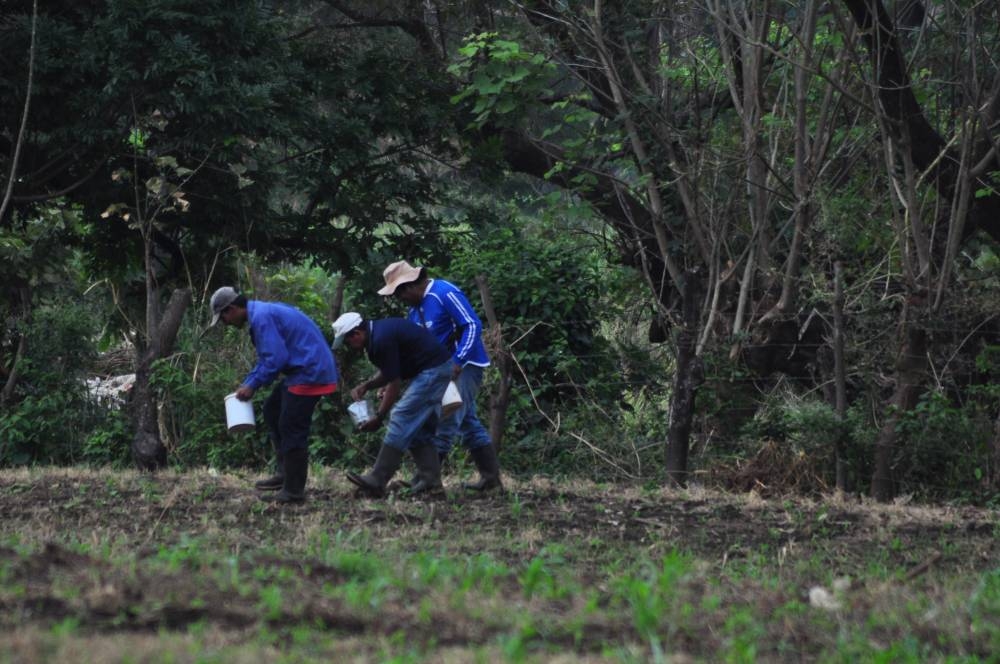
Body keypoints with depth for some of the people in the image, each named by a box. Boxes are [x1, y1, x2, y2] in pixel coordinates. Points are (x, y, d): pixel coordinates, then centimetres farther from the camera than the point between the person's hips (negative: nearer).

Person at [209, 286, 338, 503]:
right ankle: (284, 473, 20)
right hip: (301, 371, 11)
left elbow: (275, 359, -22)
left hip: (309, 373, -11)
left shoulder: (262, 318, -17)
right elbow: (267, 358, 23)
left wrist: (252, 385, -11)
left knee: (291, 429, -7)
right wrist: (247, 384, 15)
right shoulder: (262, 313, 16)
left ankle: (293, 491, -1)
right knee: (272, 411, 18)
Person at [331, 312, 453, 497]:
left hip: (433, 369, -11)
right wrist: (365, 386, 6)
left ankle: (376, 482, -12)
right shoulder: (377, 332, 11)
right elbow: (387, 373, 21)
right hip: (437, 368, 11)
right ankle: (431, 482, 11)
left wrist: (379, 417, -11)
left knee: (401, 419, -11)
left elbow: (394, 384, -17)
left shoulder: (382, 341, -20)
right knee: (418, 428, 12)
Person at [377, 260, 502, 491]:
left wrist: (458, 362, -26)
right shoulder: (415, 308, 11)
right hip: (442, 368, 10)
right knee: (468, 422, 12)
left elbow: (473, 326, -20)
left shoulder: (445, 293, -17)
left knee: (446, 423, -11)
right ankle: (491, 477, 16)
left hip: (464, 366, -10)